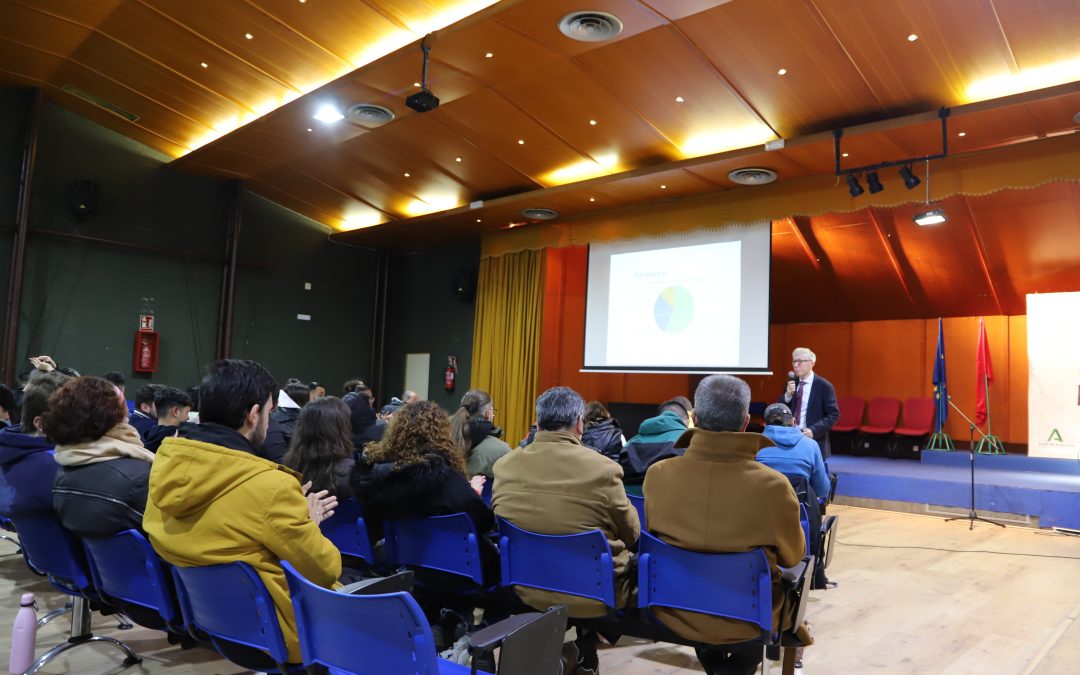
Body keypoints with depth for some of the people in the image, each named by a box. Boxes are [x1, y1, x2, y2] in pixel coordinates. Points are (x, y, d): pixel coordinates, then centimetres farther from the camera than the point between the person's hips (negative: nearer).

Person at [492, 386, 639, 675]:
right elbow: (631, 534, -3)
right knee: (631, 561, 23)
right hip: (593, 595, -4)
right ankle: (586, 651, 33)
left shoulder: (504, 465, -8)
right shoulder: (603, 468, -19)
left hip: (525, 589, 5)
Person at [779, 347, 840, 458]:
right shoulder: (791, 383, 10)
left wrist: (813, 430, -19)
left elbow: (833, 414, -8)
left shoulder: (824, 386, -5)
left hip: (814, 442, -4)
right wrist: (788, 394, -11)